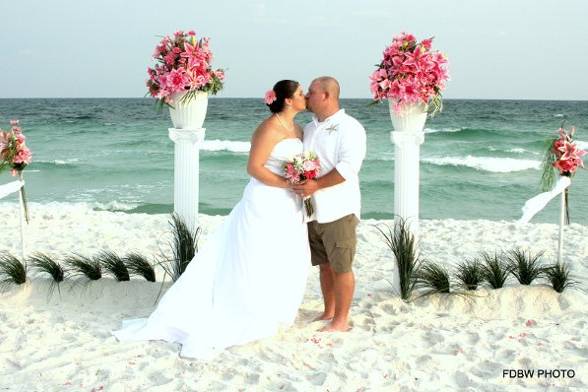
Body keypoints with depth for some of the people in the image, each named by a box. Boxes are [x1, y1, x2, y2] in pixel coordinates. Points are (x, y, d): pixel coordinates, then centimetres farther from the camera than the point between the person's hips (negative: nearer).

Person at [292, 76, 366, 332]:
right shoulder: (309, 129, 16)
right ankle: (328, 312, 27)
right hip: (312, 210, 7)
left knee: (341, 266, -1)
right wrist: (298, 181, 2)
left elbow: (348, 166, -20)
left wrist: (316, 185, -25)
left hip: (338, 211, -7)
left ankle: (341, 320, 8)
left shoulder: (349, 127, -8)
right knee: (325, 264, 15)